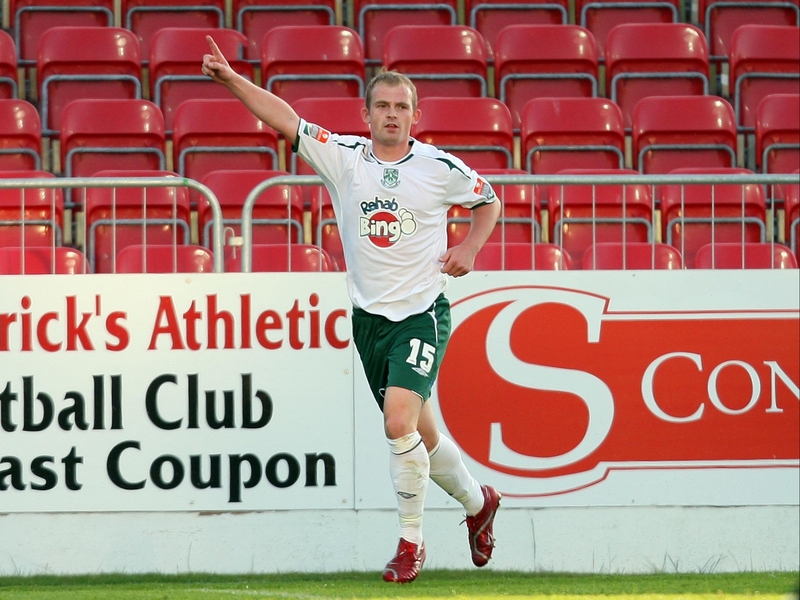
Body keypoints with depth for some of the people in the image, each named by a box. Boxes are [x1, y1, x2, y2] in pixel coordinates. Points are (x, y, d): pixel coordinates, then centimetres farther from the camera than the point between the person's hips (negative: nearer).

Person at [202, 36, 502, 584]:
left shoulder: (440, 167, -4)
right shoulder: (344, 157, -1)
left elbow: (489, 201, 14)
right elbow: (287, 120, -11)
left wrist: (469, 248, -3)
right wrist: (231, 79, -24)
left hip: (422, 314, -3)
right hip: (369, 316, 3)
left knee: (400, 421, -21)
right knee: (420, 433, 12)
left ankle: (411, 540, -7)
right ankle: (477, 502, 38)